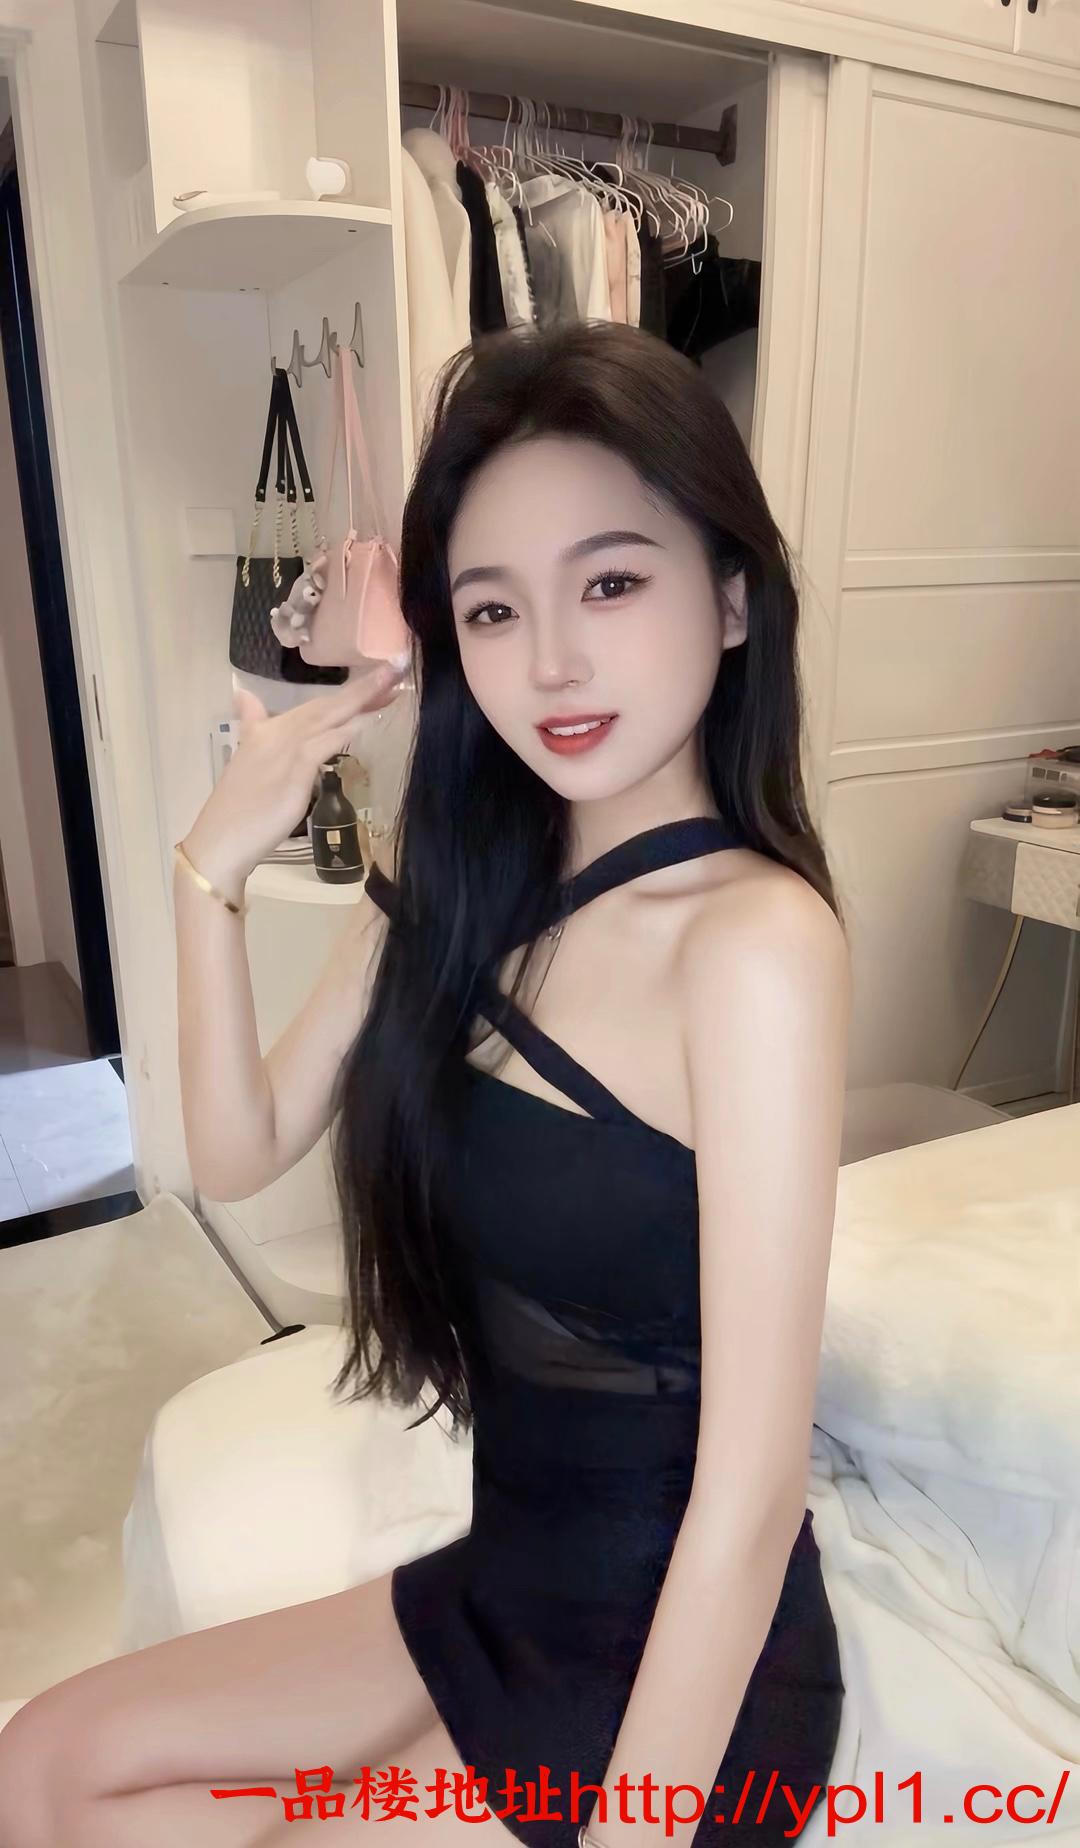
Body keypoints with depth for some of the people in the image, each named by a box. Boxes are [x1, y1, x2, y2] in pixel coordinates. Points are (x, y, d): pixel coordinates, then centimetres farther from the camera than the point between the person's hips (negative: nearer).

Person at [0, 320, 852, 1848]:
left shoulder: (755, 936, -27)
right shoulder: (461, 895, -3)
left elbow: (751, 1494, -26)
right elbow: (240, 1154, 0)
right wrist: (215, 872, -11)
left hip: (685, 1667, -5)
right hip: (498, 1589, 6)